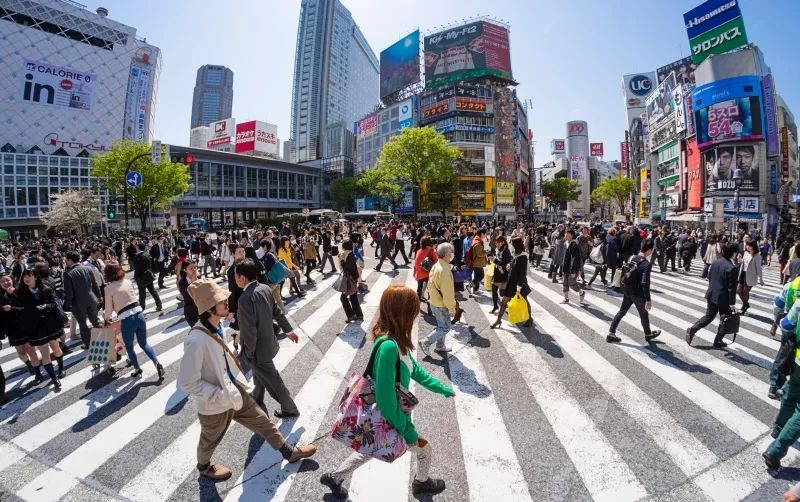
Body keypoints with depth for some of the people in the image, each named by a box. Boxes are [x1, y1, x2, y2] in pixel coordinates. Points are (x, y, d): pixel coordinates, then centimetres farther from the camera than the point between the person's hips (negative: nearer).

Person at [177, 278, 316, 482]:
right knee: (210, 440, 24)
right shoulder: (196, 340, -34)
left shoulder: (216, 326, -8)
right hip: (214, 404, -6)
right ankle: (204, 466, 56)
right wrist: (223, 396, -24)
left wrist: (233, 390, 11)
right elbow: (187, 382, -29)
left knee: (261, 421, 19)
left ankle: (289, 452, 38)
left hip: (234, 391, 7)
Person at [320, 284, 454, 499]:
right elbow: (386, 398, -32)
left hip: (393, 414, 7)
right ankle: (422, 482, 49)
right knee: (424, 449, 19)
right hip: (391, 419, -7)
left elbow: (415, 370, 8)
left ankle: (335, 477, 48)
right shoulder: (388, 347, -36)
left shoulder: (395, 341, -8)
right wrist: (408, 432, -20)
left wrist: (444, 389, 17)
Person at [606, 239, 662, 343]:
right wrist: (648, 299, -21)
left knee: (621, 312, 13)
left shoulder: (632, 258, 0)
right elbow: (645, 283, -26)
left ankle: (611, 334, 11)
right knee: (644, 315, 17)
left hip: (628, 291, 6)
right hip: (638, 294, -6)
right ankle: (648, 334, 40)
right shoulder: (647, 264, -22)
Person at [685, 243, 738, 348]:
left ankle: (692, 330, 13)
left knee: (708, 316, 21)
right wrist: (731, 303, -13)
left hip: (711, 295, 6)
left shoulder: (716, 262, -1)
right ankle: (718, 341, 22)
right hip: (723, 298, -6)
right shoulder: (731, 268, -21)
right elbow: (731, 288, -18)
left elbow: (709, 277, 10)